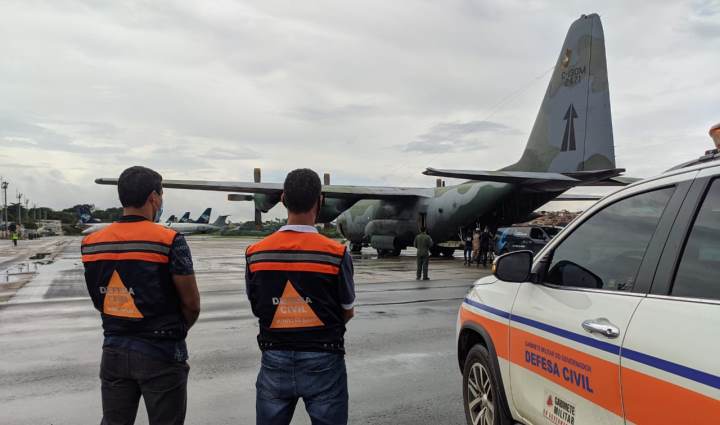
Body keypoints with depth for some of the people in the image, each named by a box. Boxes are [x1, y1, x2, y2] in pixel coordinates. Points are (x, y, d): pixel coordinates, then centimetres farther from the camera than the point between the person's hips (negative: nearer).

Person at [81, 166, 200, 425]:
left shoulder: (91, 243, 0)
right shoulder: (169, 241, -17)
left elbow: (100, 301, 9)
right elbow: (192, 304, -12)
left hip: (114, 351, 5)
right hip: (160, 355, -5)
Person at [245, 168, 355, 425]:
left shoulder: (255, 254, -8)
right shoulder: (337, 253, -16)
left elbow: (257, 309, 5)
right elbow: (348, 313, -2)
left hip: (275, 360, 3)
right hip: (323, 363, -2)